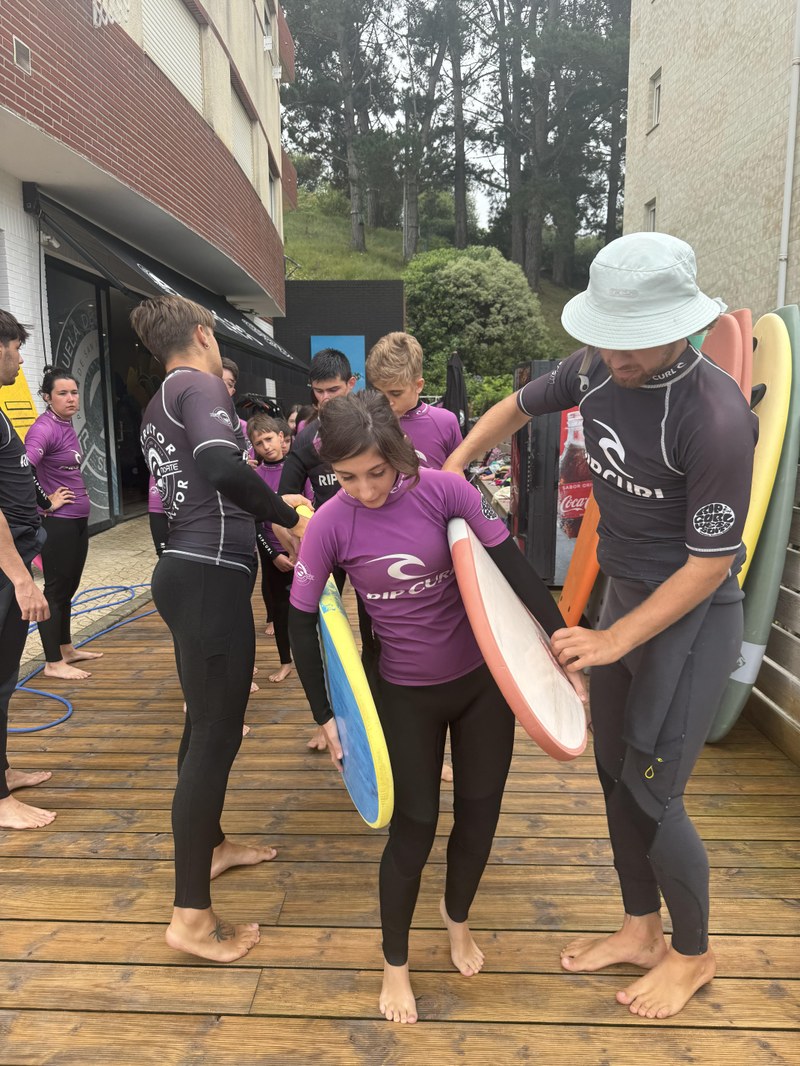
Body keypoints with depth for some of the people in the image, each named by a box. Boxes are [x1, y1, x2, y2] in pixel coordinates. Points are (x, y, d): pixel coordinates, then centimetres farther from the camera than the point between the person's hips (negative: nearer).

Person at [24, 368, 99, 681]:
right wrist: (45, 504, -20)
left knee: (68, 587, 17)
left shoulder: (68, 425, 10)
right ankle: (53, 663, 9)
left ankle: (67, 649, 31)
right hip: (57, 523, -8)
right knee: (56, 589, -1)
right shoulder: (44, 428, -17)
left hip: (78, 520, 8)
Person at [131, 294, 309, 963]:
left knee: (208, 719, 22)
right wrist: (289, 516, -17)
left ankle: (211, 845, 40)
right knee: (216, 734, -4)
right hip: (211, 577, -10)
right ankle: (191, 916, 7)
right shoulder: (200, 384, -9)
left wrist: (270, 515, 23)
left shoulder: (159, 406, 19)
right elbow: (221, 466, -29)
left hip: (188, 571, 10)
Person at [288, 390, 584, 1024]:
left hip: (483, 679, 2)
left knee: (480, 811, 15)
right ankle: (395, 965, 33)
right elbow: (303, 623, -6)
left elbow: (514, 566, -9)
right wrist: (325, 717, -3)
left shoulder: (444, 491, -17)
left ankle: (457, 916, 47)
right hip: (406, 694, -1)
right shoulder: (330, 526, -16)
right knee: (414, 824, 6)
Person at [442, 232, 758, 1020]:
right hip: (625, 595, 7)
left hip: (693, 615, -7)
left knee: (650, 794, 0)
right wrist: (449, 470, 8)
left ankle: (693, 954, 30)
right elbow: (517, 407, 13)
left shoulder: (715, 419, -27)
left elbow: (710, 564, -21)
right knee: (614, 773, 15)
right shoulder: (597, 368, -7)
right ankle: (640, 930, 38)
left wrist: (613, 641, -19)